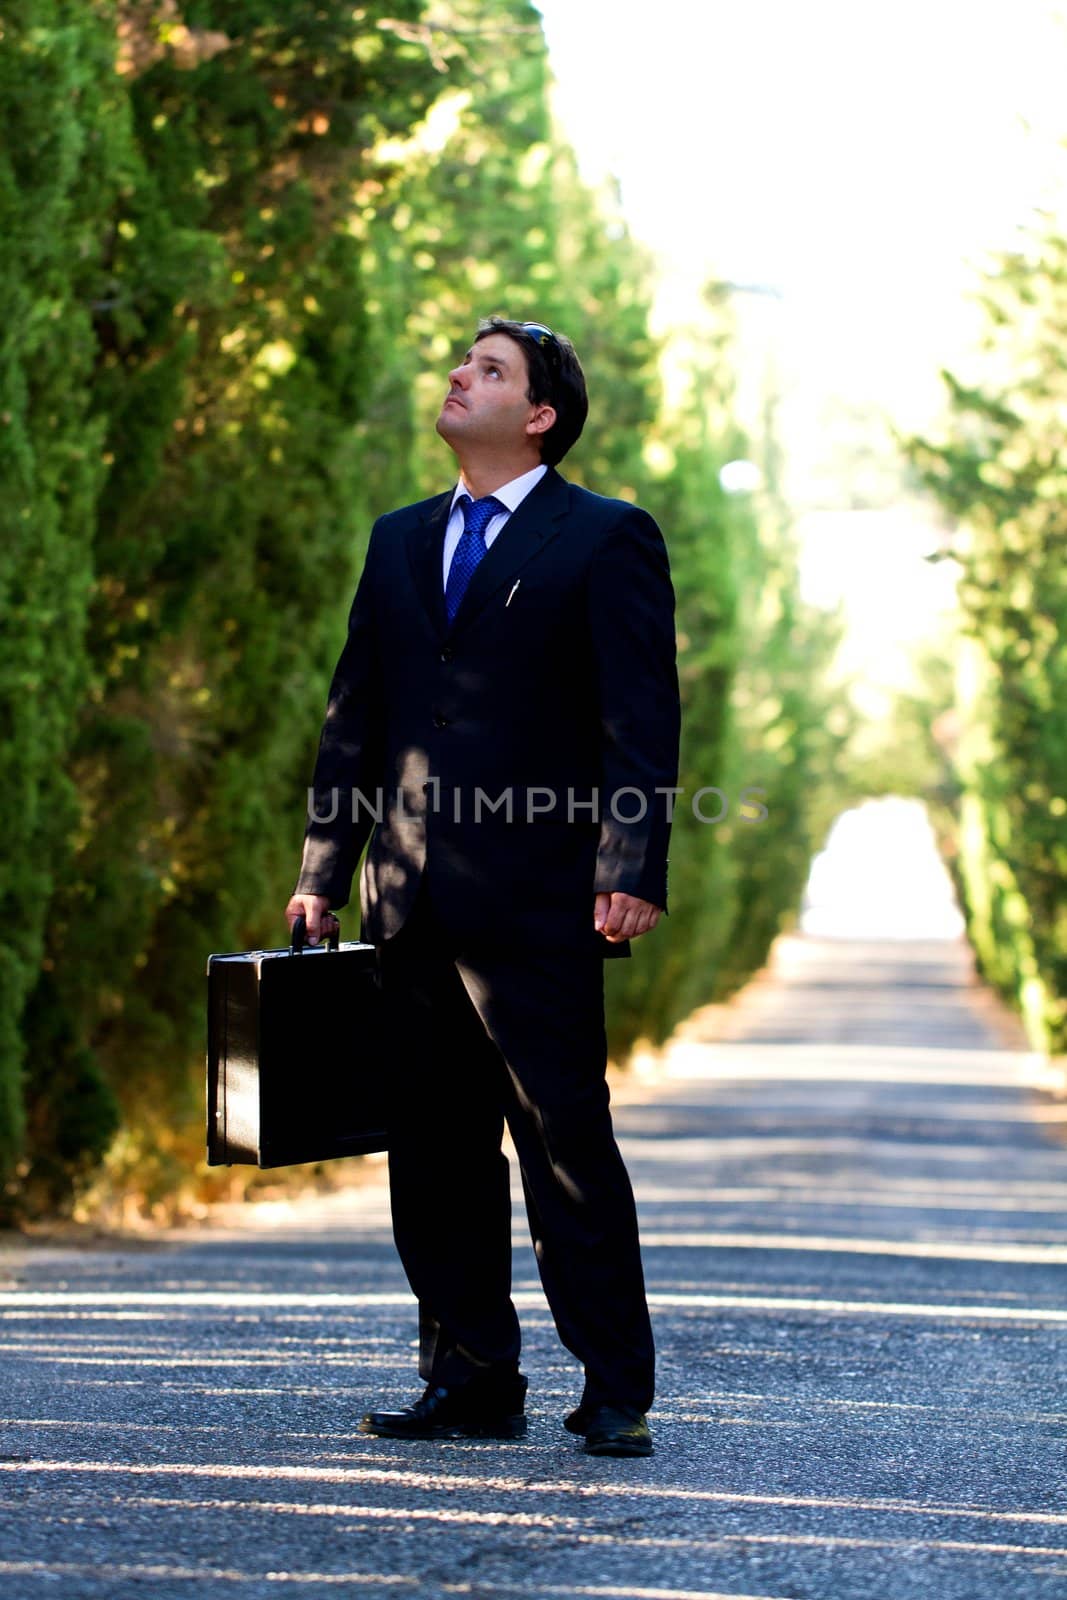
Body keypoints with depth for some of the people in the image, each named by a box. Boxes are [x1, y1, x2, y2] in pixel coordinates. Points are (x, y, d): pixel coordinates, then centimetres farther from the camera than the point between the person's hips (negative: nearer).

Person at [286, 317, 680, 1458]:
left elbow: (642, 721, -6)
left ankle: (615, 1392, 3)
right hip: (413, 901, 6)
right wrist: (322, 872, 12)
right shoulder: (400, 541, 18)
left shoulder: (607, 540, 0)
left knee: (568, 1150, -4)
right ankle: (470, 1384, 17)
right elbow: (354, 713, 18)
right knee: (434, 1158, 8)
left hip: (536, 904, -6)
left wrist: (630, 872, -16)